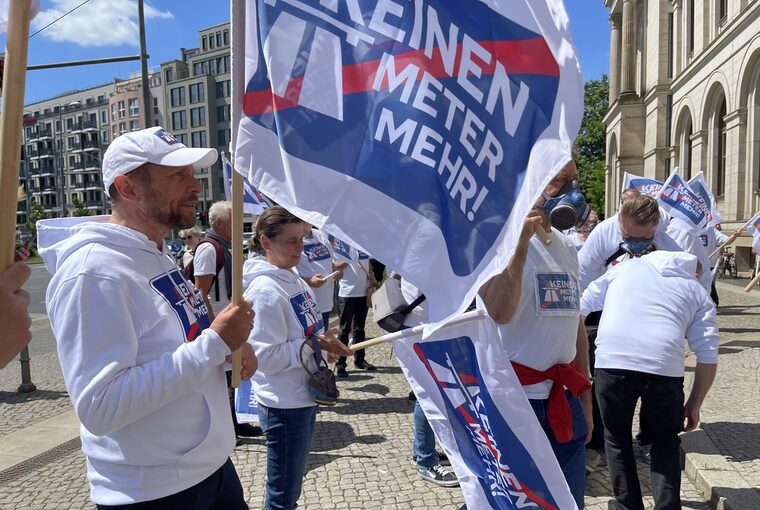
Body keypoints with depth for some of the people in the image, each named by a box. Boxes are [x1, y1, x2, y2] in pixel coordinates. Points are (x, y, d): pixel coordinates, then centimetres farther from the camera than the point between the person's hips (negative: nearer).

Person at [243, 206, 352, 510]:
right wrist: (313, 343, -26)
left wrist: (326, 341, 0)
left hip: (304, 395, 9)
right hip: (284, 404, -9)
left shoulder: (293, 279, 6)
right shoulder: (265, 289, -21)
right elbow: (267, 357, -23)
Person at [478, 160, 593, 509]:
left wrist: (584, 400, 17)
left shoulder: (567, 247, 11)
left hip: (564, 397, 7)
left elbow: (576, 325, 16)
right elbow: (499, 312, -30)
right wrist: (523, 240, -28)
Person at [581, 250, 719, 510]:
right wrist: (694, 404, 23)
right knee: (665, 440, 24)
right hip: (665, 366, 0)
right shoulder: (698, 292, 23)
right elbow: (708, 357, 14)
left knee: (617, 437, 22)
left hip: (612, 361, 0)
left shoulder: (625, 267, 25)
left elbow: (579, 307, 26)